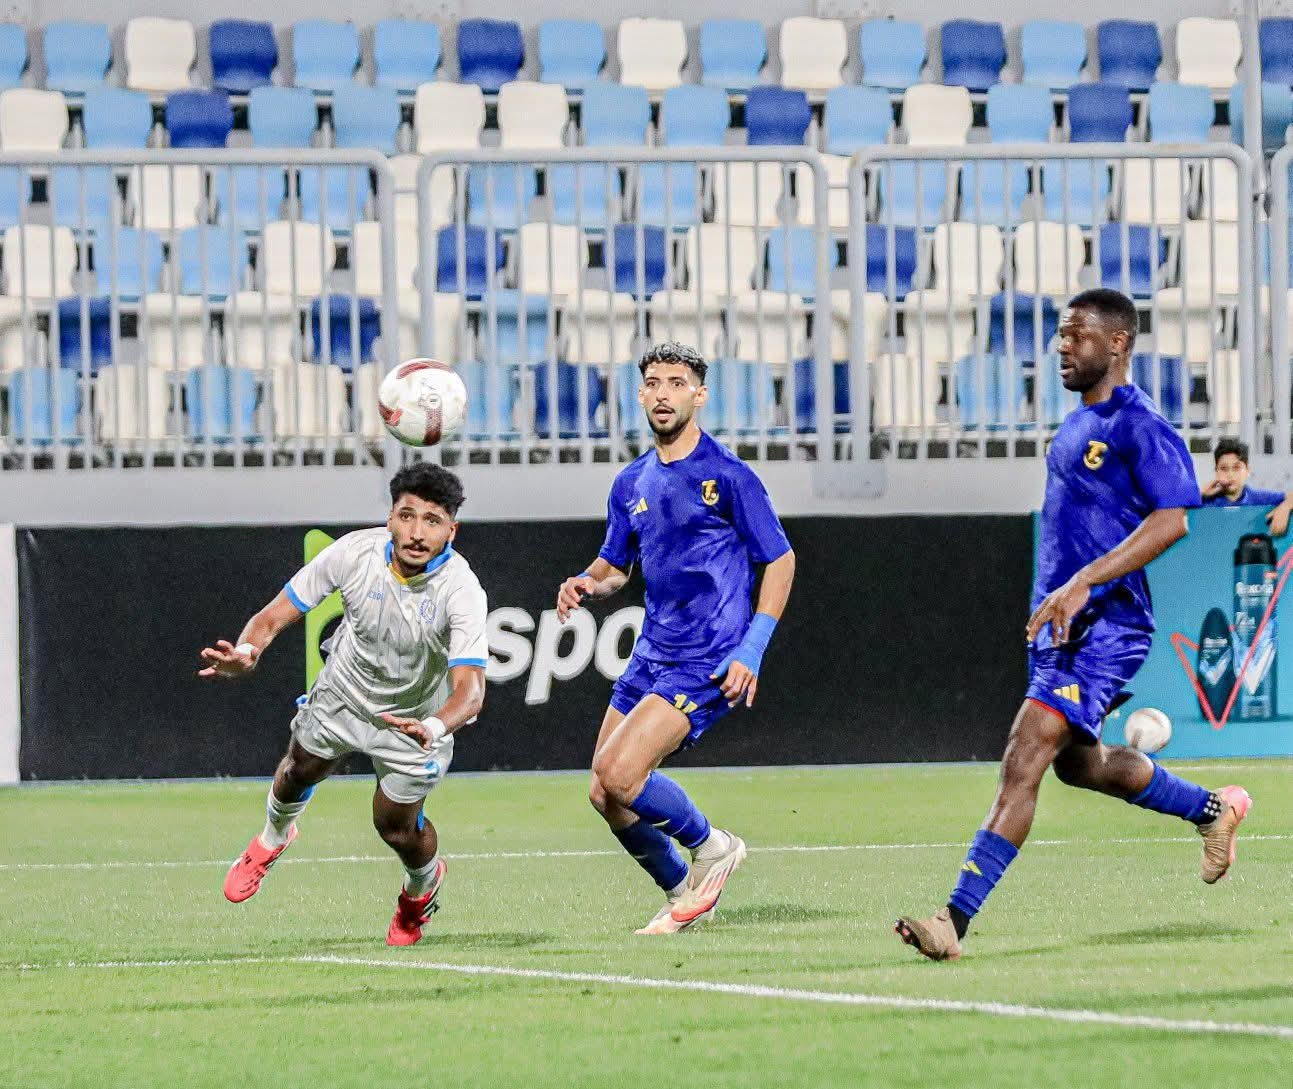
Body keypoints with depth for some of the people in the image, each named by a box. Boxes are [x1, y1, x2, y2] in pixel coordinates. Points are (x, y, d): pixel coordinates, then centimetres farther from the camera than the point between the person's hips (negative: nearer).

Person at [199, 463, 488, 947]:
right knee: (300, 771, 23)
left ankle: (424, 885, 41)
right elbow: (275, 615, -21)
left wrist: (435, 727, -66)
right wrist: (246, 652, -43)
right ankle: (273, 837, 61)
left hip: (417, 719, -3)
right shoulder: (354, 552, -30)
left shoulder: (461, 591, -37)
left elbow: (470, 688, -45)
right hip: (344, 692, 3)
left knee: (396, 824, 2)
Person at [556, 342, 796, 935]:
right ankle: (684, 895, 23)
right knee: (606, 795, 3)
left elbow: (780, 560, -5)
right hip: (651, 657, 7)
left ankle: (711, 847, 4)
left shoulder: (728, 474, -8)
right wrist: (586, 584, -3)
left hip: (708, 663, -7)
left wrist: (751, 651, -14)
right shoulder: (631, 484, 11)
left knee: (619, 773, -21)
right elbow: (616, 564, 22)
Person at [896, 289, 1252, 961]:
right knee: (1078, 763, 23)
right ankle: (1214, 810, 44)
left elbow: (1170, 522, -23)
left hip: (1106, 624, -10)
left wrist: (1083, 584, -28)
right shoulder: (1077, 425, 16)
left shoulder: (1139, 427, -13)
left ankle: (956, 920, -25)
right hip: (1062, 622, 10)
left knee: (1024, 759, -19)